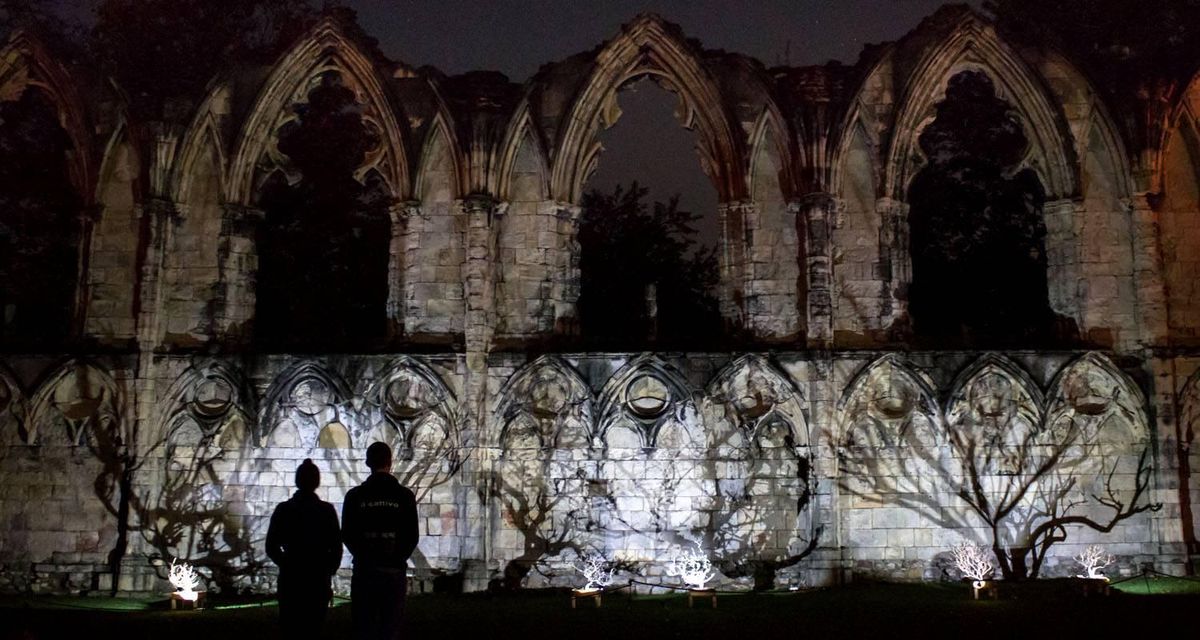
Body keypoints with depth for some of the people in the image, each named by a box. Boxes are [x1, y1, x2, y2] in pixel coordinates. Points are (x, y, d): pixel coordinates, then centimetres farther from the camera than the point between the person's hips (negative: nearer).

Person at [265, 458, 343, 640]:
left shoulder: (283, 510, -3)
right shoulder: (327, 510, -6)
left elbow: (271, 547, -1)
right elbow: (336, 548, -5)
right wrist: (328, 571, 9)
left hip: (290, 579, 1)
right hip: (319, 580, 0)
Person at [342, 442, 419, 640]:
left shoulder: (355, 496, -2)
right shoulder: (405, 496, -2)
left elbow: (347, 535, 2)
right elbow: (413, 536, -1)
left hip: (364, 570, 0)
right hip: (395, 571, 0)